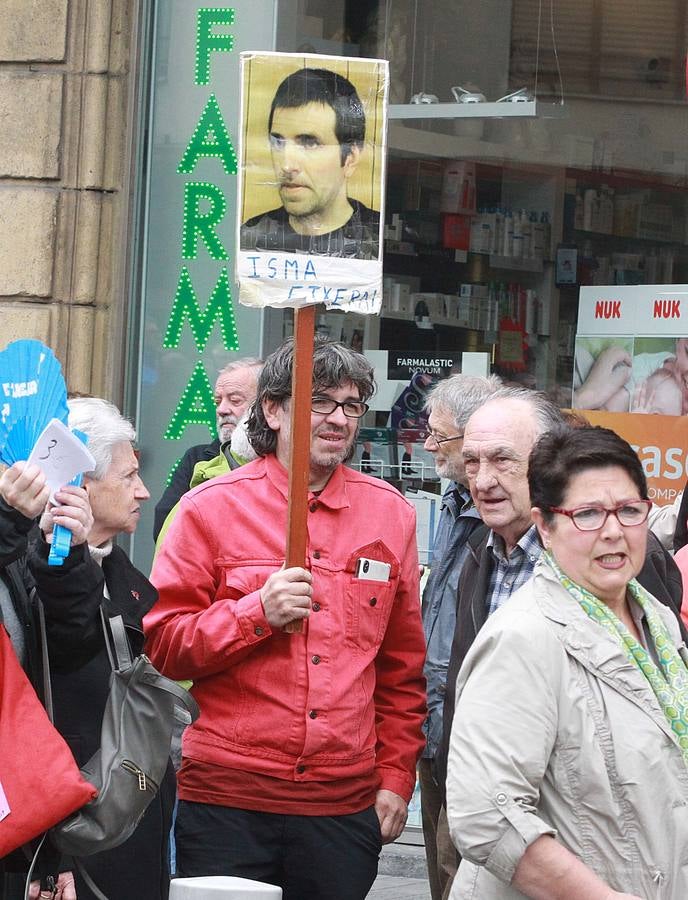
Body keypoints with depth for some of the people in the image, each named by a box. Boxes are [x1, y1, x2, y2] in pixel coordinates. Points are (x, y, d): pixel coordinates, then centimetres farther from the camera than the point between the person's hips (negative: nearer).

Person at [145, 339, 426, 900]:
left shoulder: (391, 513, 9)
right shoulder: (212, 508, 0)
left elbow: (403, 668, 13)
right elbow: (162, 645, -3)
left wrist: (397, 778, 9)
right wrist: (257, 613, -15)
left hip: (344, 805, 2)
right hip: (226, 800, -2)